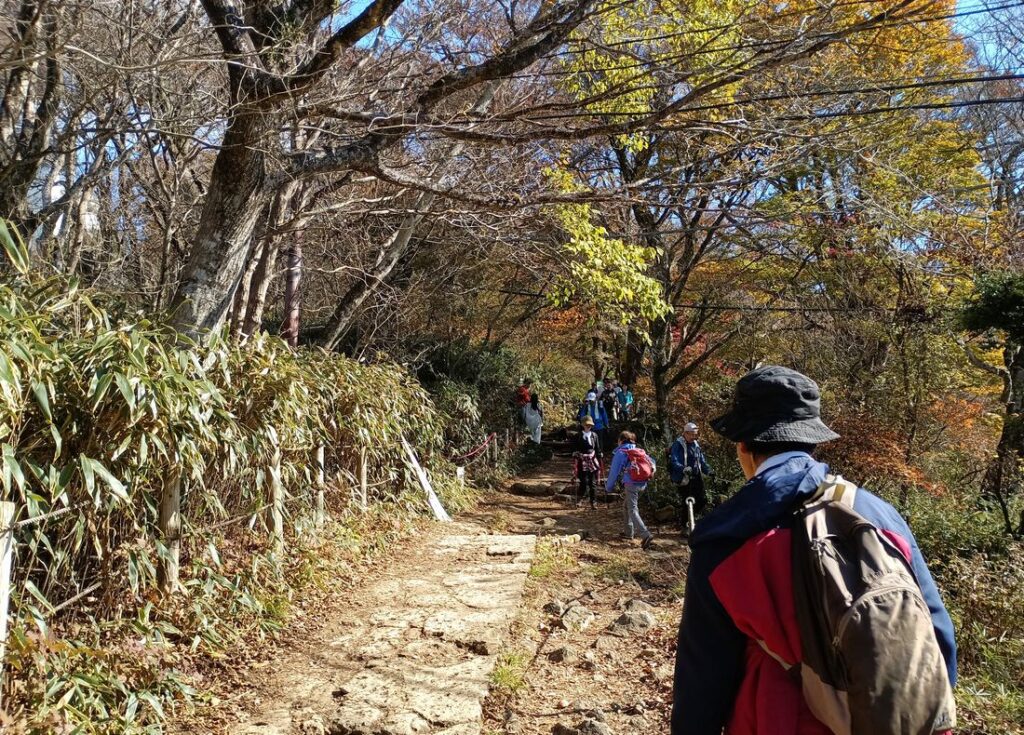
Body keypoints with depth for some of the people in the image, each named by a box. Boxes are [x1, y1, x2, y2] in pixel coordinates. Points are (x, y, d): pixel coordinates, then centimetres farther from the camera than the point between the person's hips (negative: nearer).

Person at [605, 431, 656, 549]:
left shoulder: (620, 452, 2)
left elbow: (614, 472, 1)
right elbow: (651, 461, 17)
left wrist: (608, 488, 10)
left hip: (631, 484, -7)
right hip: (642, 484, 7)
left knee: (633, 510, -11)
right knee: (626, 505, 25)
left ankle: (646, 535, -28)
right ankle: (629, 532, 30)